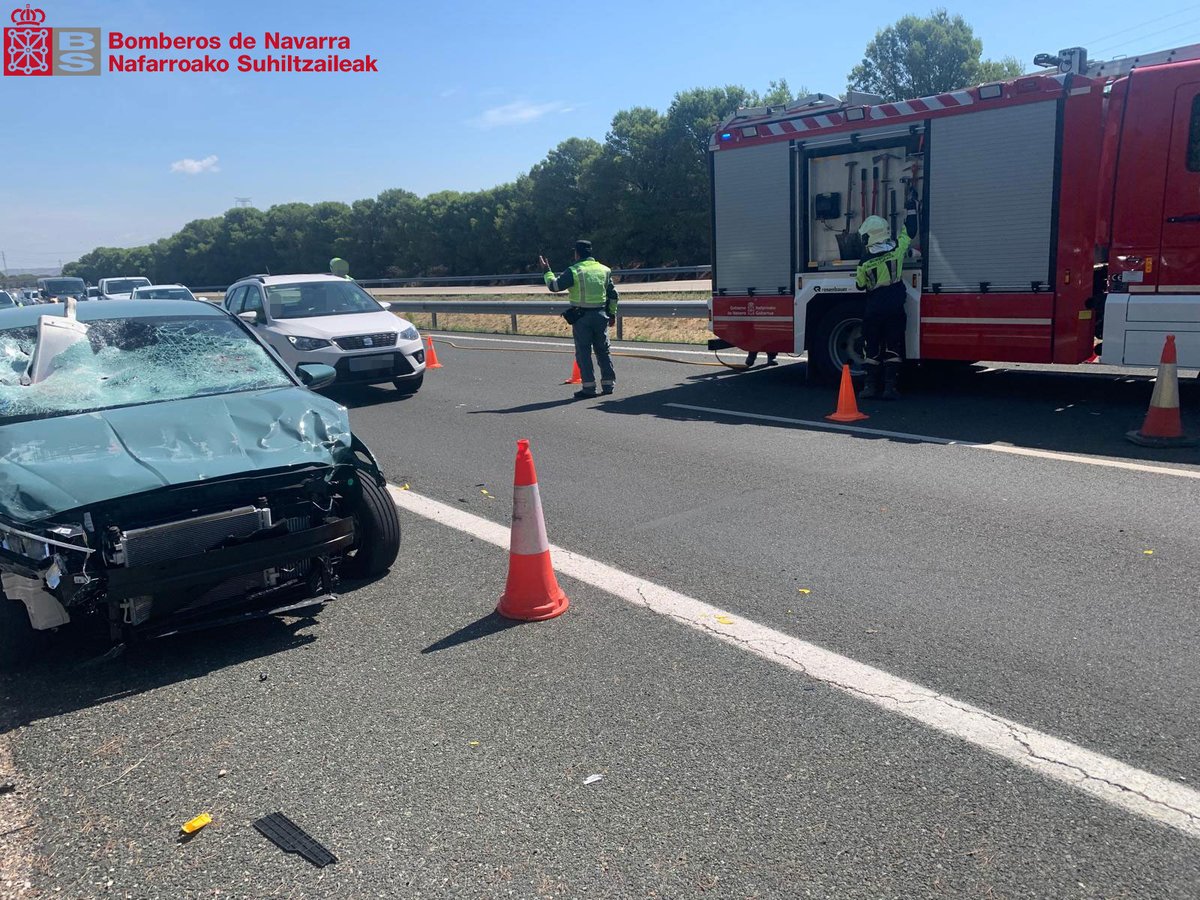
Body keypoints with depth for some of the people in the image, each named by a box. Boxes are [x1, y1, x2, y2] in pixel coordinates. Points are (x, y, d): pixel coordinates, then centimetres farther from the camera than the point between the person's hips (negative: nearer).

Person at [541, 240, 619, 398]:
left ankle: (589, 387, 0)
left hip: (581, 317, -4)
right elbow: (613, 295, 13)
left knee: (583, 352, 2)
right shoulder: (604, 270, 8)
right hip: (600, 315, 4)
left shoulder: (573, 271, -9)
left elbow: (554, 286, -6)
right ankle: (608, 384, 15)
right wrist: (612, 313, 22)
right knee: (603, 350, 12)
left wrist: (547, 271, 9)